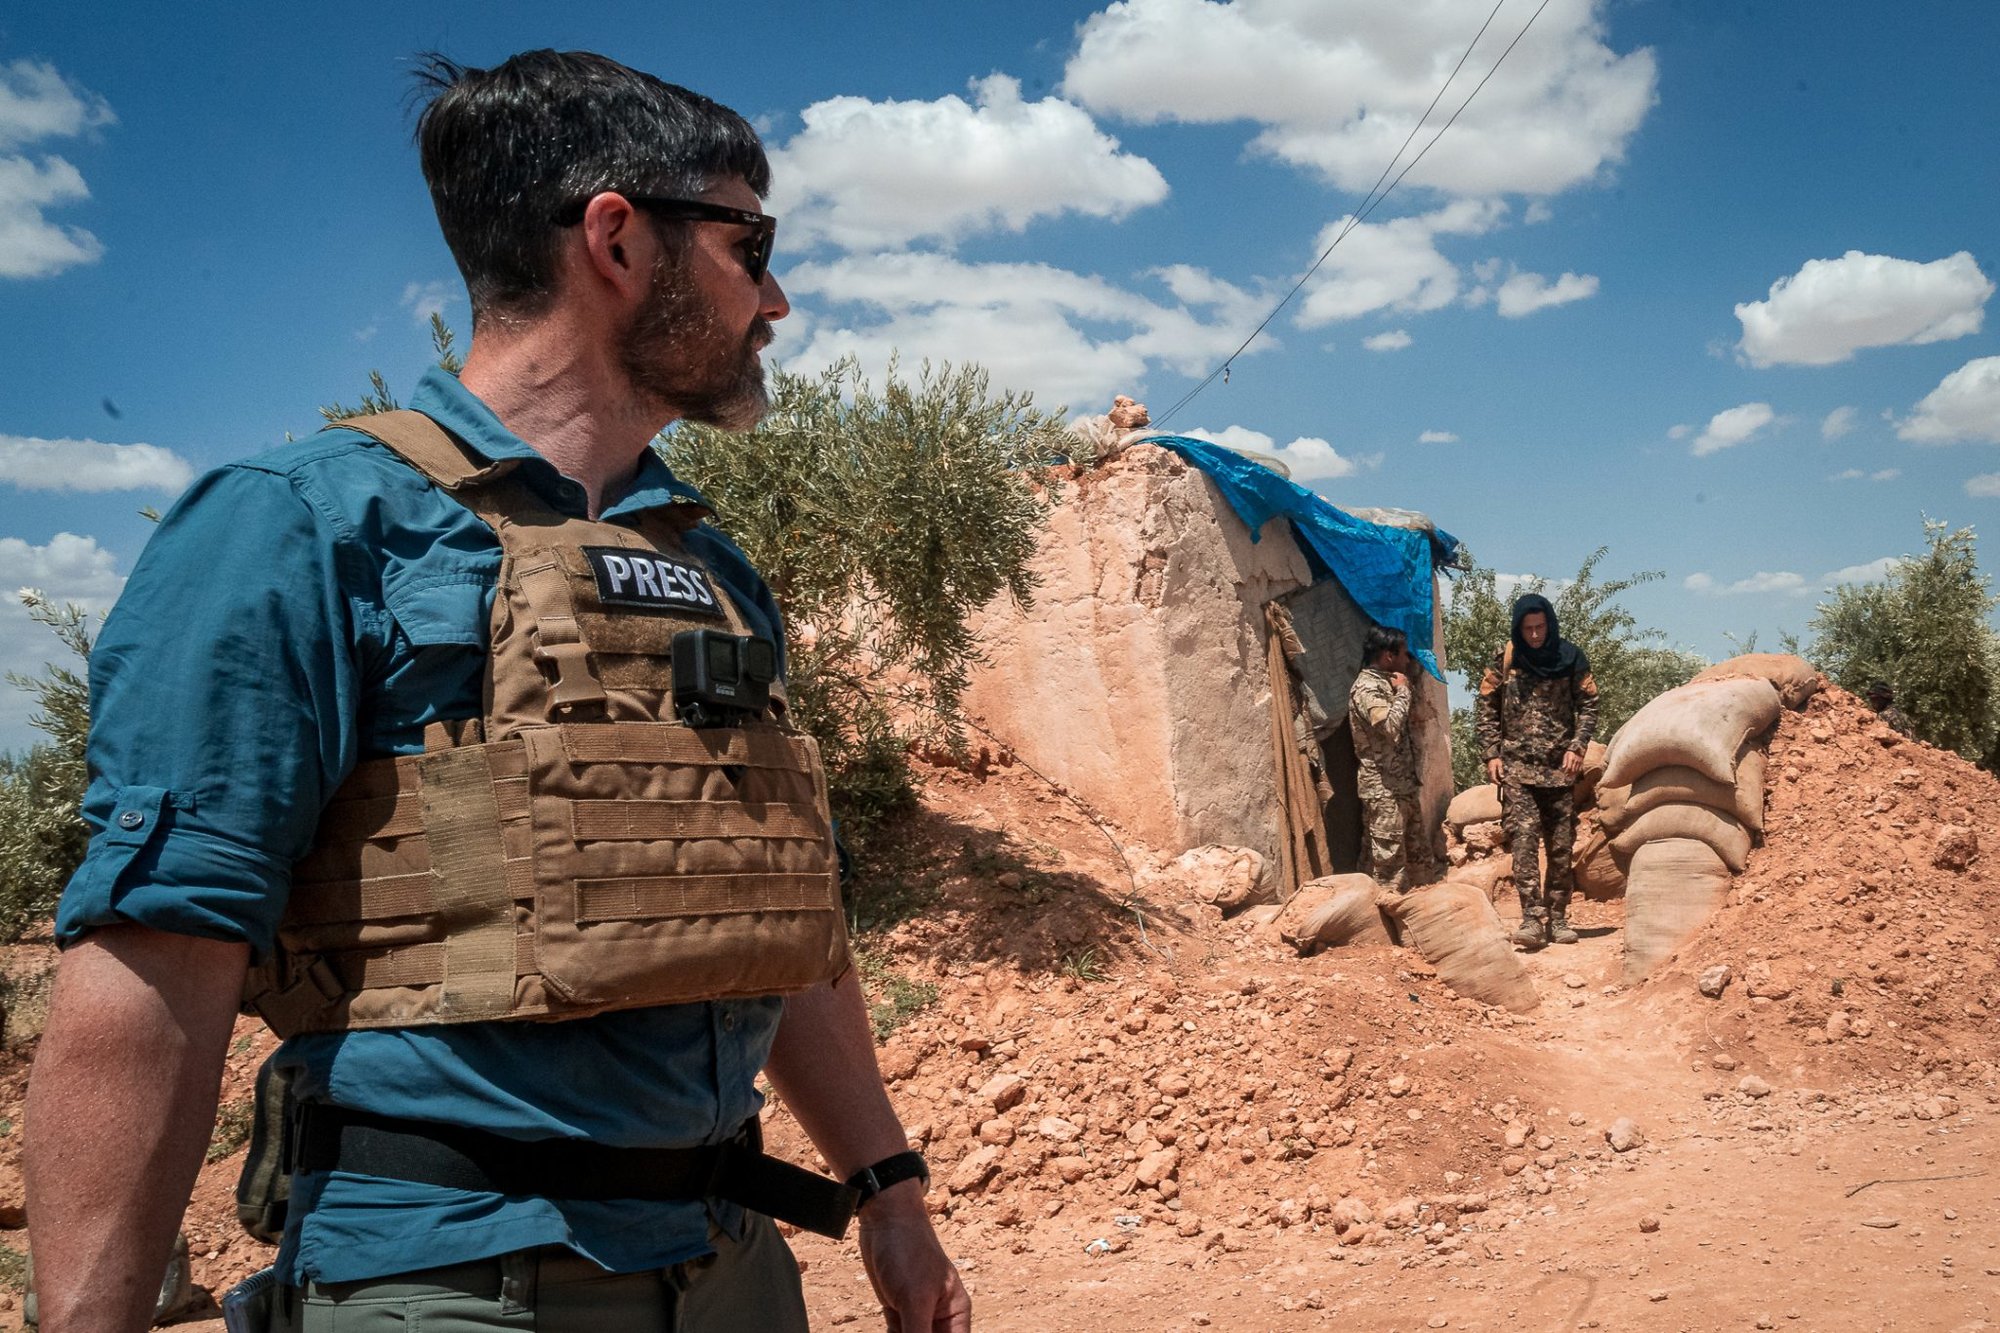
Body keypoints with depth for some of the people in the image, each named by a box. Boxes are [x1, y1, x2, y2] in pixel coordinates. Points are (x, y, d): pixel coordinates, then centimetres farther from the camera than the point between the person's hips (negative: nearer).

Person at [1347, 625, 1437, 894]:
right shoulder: (1366, 687, -15)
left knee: (1421, 856, 15)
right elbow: (1390, 726, -31)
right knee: (1389, 862, -4)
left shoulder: (1386, 683, 16)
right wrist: (1403, 691, -16)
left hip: (1404, 786, 10)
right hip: (1383, 790, -10)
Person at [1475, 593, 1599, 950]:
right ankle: (1532, 918, -14)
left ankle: (1557, 918, 13)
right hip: (1517, 765, -1)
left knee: (1561, 844, 4)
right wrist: (1491, 754, 0)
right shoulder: (1504, 659, 3)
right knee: (1524, 837, -13)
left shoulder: (1570, 658, 2)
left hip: (1560, 767, 1)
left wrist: (1577, 747, -7)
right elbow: (1487, 709, 8)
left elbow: (1588, 706, 5)